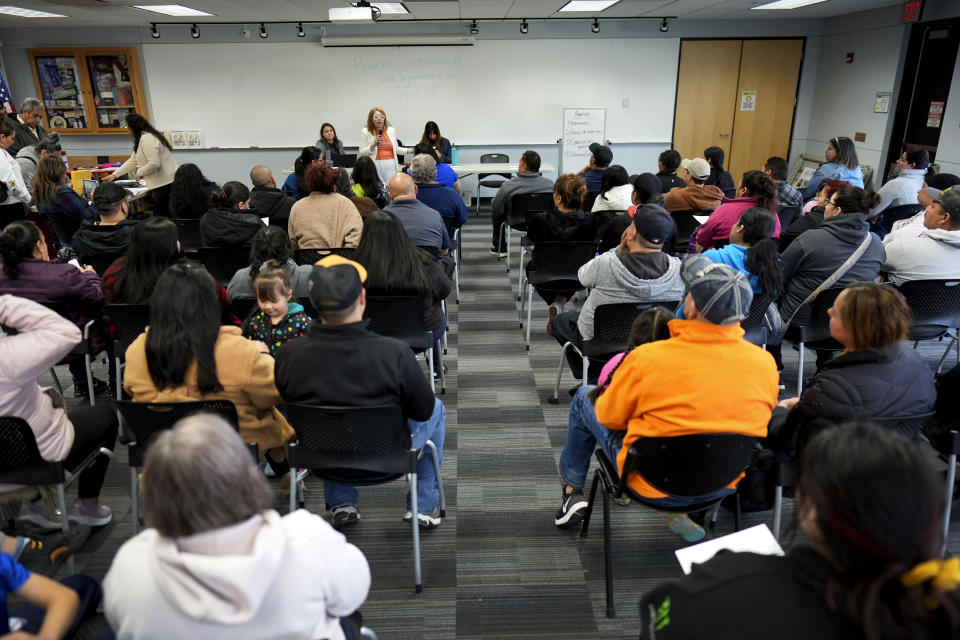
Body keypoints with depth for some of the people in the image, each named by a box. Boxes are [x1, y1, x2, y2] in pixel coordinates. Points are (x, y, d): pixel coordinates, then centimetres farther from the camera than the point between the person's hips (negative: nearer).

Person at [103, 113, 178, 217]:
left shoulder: (147, 138, -13)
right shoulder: (142, 138, 21)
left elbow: (154, 163, -21)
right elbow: (132, 161, 29)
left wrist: (139, 172, -4)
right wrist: (114, 175, 32)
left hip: (165, 183, -10)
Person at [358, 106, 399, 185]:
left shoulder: (391, 130, 11)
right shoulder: (365, 132, 3)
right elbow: (362, 153, 0)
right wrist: (373, 144, -11)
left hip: (390, 165, 2)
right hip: (375, 166, -2)